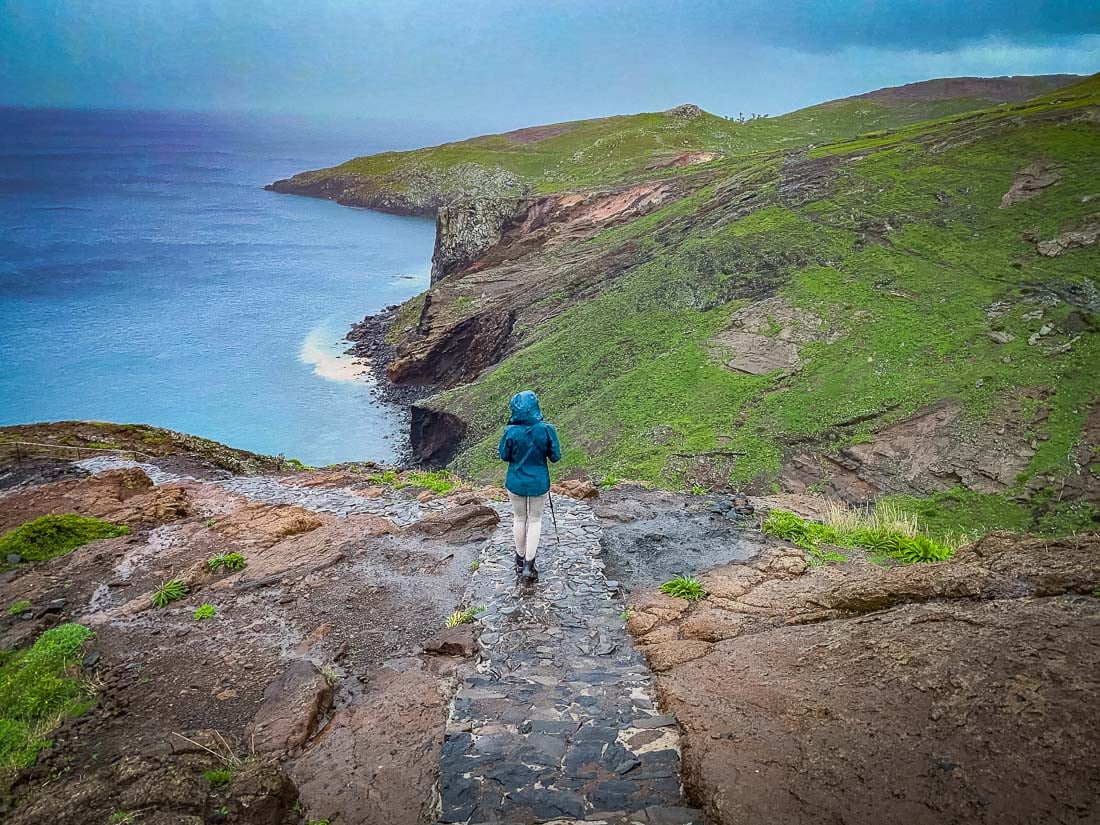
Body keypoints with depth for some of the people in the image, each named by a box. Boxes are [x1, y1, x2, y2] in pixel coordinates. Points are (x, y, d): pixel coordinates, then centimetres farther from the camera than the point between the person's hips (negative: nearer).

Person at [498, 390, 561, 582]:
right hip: (539, 483, -1)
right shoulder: (547, 430, -18)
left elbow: (504, 456, -5)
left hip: (516, 483, 1)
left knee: (520, 519, 19)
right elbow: (555, 456, -9)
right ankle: (528, 565, 9)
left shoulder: (511, 431, -18)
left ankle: (520, 560, 33)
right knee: (535, 520, 14)